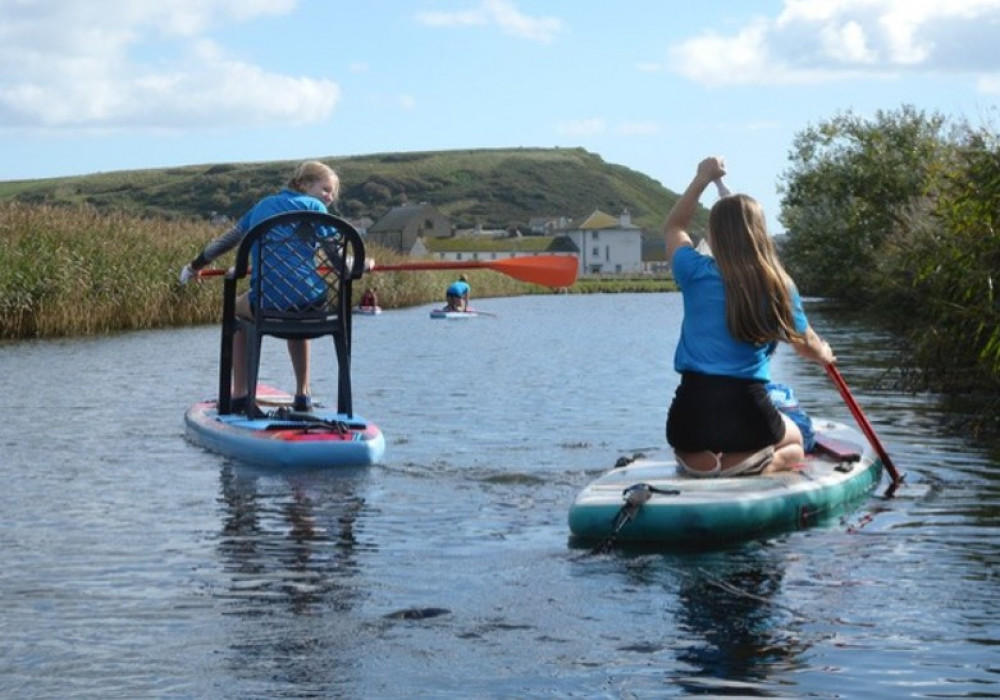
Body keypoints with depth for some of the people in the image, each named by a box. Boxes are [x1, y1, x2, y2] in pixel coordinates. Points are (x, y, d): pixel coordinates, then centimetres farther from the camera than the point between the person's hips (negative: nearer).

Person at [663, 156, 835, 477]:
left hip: (690, 416, 2)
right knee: (793, 443, 30)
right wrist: (825, 354, 41)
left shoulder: (696, 273, -1)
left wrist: (702, 179, 26)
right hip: (745, 412, -2)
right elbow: (807, 345, 18)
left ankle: (697, 464, 2)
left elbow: (673, 227, 22)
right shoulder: (780, 287, 0)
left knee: (692, 455, 36)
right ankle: (762, 465, -2)